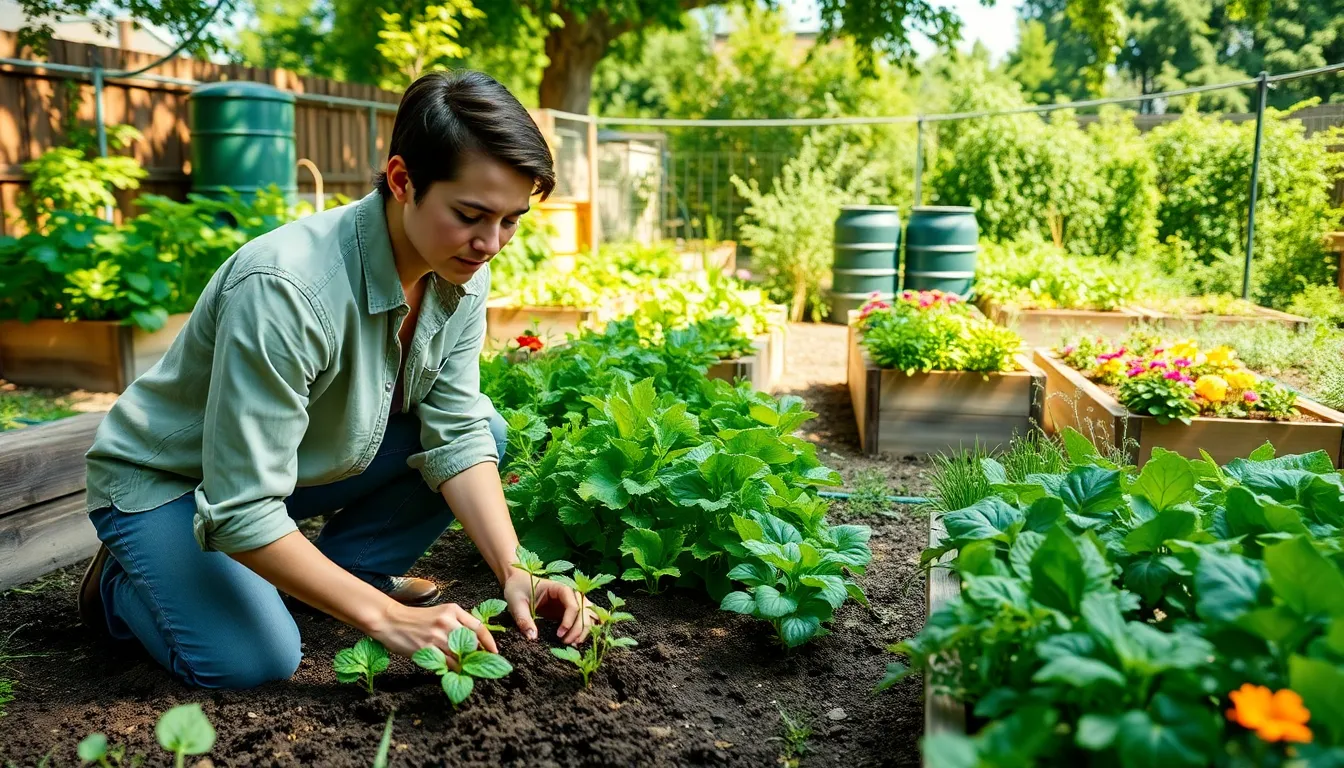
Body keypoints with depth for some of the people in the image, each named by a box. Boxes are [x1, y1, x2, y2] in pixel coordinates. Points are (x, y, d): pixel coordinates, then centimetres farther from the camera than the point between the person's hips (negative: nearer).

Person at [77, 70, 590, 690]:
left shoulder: (462, 274, -15)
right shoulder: (284, 289, -37)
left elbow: (458, 436, -12)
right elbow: (241, 511, -35)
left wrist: (513, 573, -24)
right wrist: (384, 618, -34)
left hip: (305, 465, 6)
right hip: (163, 479, -6)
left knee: (487, 429, -11)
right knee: (254, 659, -27)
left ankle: (348, 568, 4)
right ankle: (121, 581, 5)